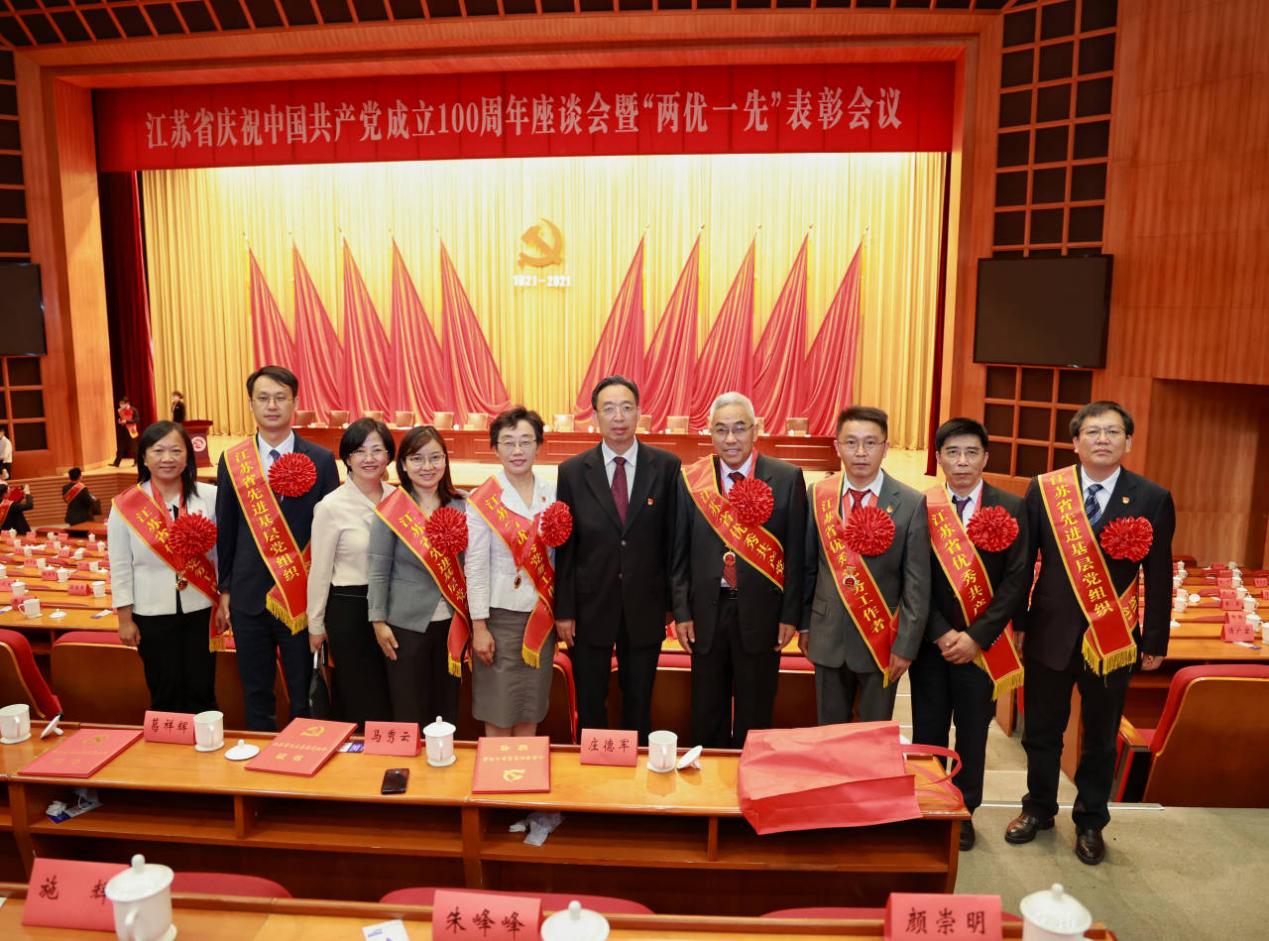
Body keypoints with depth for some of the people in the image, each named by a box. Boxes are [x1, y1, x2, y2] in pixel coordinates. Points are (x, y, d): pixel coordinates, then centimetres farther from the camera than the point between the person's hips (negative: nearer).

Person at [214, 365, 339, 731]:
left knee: (305, 698, 8)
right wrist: (224, 591, 9)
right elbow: (226, 531, 8)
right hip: (249, 595, 2)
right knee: (255, 695, 14)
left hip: (303, 596, -2)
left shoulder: (321, 460, -4)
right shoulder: (232, 461, 3)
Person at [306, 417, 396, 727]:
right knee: (361, 704, 8)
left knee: (393, 699, 15)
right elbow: (319, 570, -5)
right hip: (349, 608, -4)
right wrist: (316, 625, 0)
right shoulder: (331, 506, -11)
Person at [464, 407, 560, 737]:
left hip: (542, 615, 3)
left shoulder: (552, 493, 2)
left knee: (531, 710, 13)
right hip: (501, 614, -3)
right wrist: (479, 627, -9)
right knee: (498, 712, 5)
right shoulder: (482, 500, -8)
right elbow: (475, 567, -8)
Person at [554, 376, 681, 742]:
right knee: (590, 705, 14)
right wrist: (563, 610, -3)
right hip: (590, 605, 0)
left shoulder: (666, 466, -4)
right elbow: (564, 546, -2)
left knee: (639, 702, 15)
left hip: (645, 606, 0)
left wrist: (672, 601, 0)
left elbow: (672, 538, -1)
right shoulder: (573, 471, -3)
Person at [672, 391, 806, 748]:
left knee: (755, 718, 14)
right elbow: (679, 553, 3)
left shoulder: (787, 479, -6)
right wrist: (681, 612, 0)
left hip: (761, 613, -1)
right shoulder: (690, 479, -1)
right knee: (707, 716, 15)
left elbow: (796, 553, -3)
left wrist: (790, 615, -4)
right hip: (707, 612, 2)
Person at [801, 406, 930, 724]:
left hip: (881, 639, -2)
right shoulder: (818, 495, -3)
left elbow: (917, 584, -8)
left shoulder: (910, 504, -10)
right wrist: (804, 624, 8)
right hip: (828, 636, 2)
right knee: (829, 733, 17)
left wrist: (906, 646, -10)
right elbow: (807, 566, 4)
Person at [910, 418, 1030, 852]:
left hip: (983, 642, 0)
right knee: (928, 730, 10)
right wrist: (940, 633, -13)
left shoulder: (1010, 508, -4)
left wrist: (976, 636, -13)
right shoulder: (920, 506, -3)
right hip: (931, 639, 0)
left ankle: (964, 810, 31)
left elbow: (1017, 581, -7)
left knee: (973, 731, 13)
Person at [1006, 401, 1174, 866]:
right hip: (1050, 632, 1)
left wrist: (1155, 642, 1)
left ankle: (1090, 822, 34)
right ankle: (1039, 809, 36)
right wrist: (1018, 622, 0)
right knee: (1041, 731, 15)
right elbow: (1023, 561, 0)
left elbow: (1158, 577, -1)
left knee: (1100, 737, 15)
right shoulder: (1044, 490, -5)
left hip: (1114, 638, 0)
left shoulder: (1153, 499, -5)